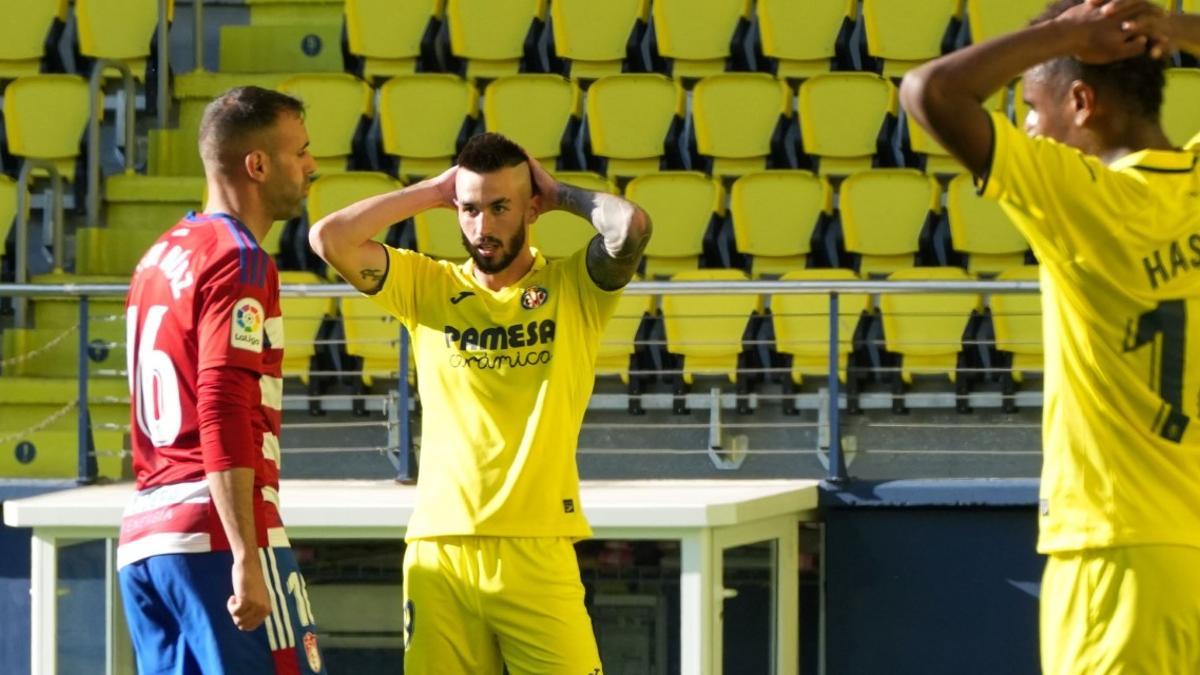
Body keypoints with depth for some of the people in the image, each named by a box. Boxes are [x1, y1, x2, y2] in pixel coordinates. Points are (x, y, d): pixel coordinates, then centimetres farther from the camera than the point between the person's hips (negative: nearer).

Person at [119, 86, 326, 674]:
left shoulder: (160, 257, 19)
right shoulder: (239, 262, -8)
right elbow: (226, 417, -18)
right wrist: (247, 559, -22)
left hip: (142, 537, 9)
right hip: (215, 536, -9)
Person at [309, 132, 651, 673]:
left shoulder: (574, 287, 5)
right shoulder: (427, 288, 11)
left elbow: (631, 227, -14)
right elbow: (329, 238, 1)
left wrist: (561, 194, 4)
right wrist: (430, 193, 7)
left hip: (538, 552, -2)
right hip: (438, 553, 2)